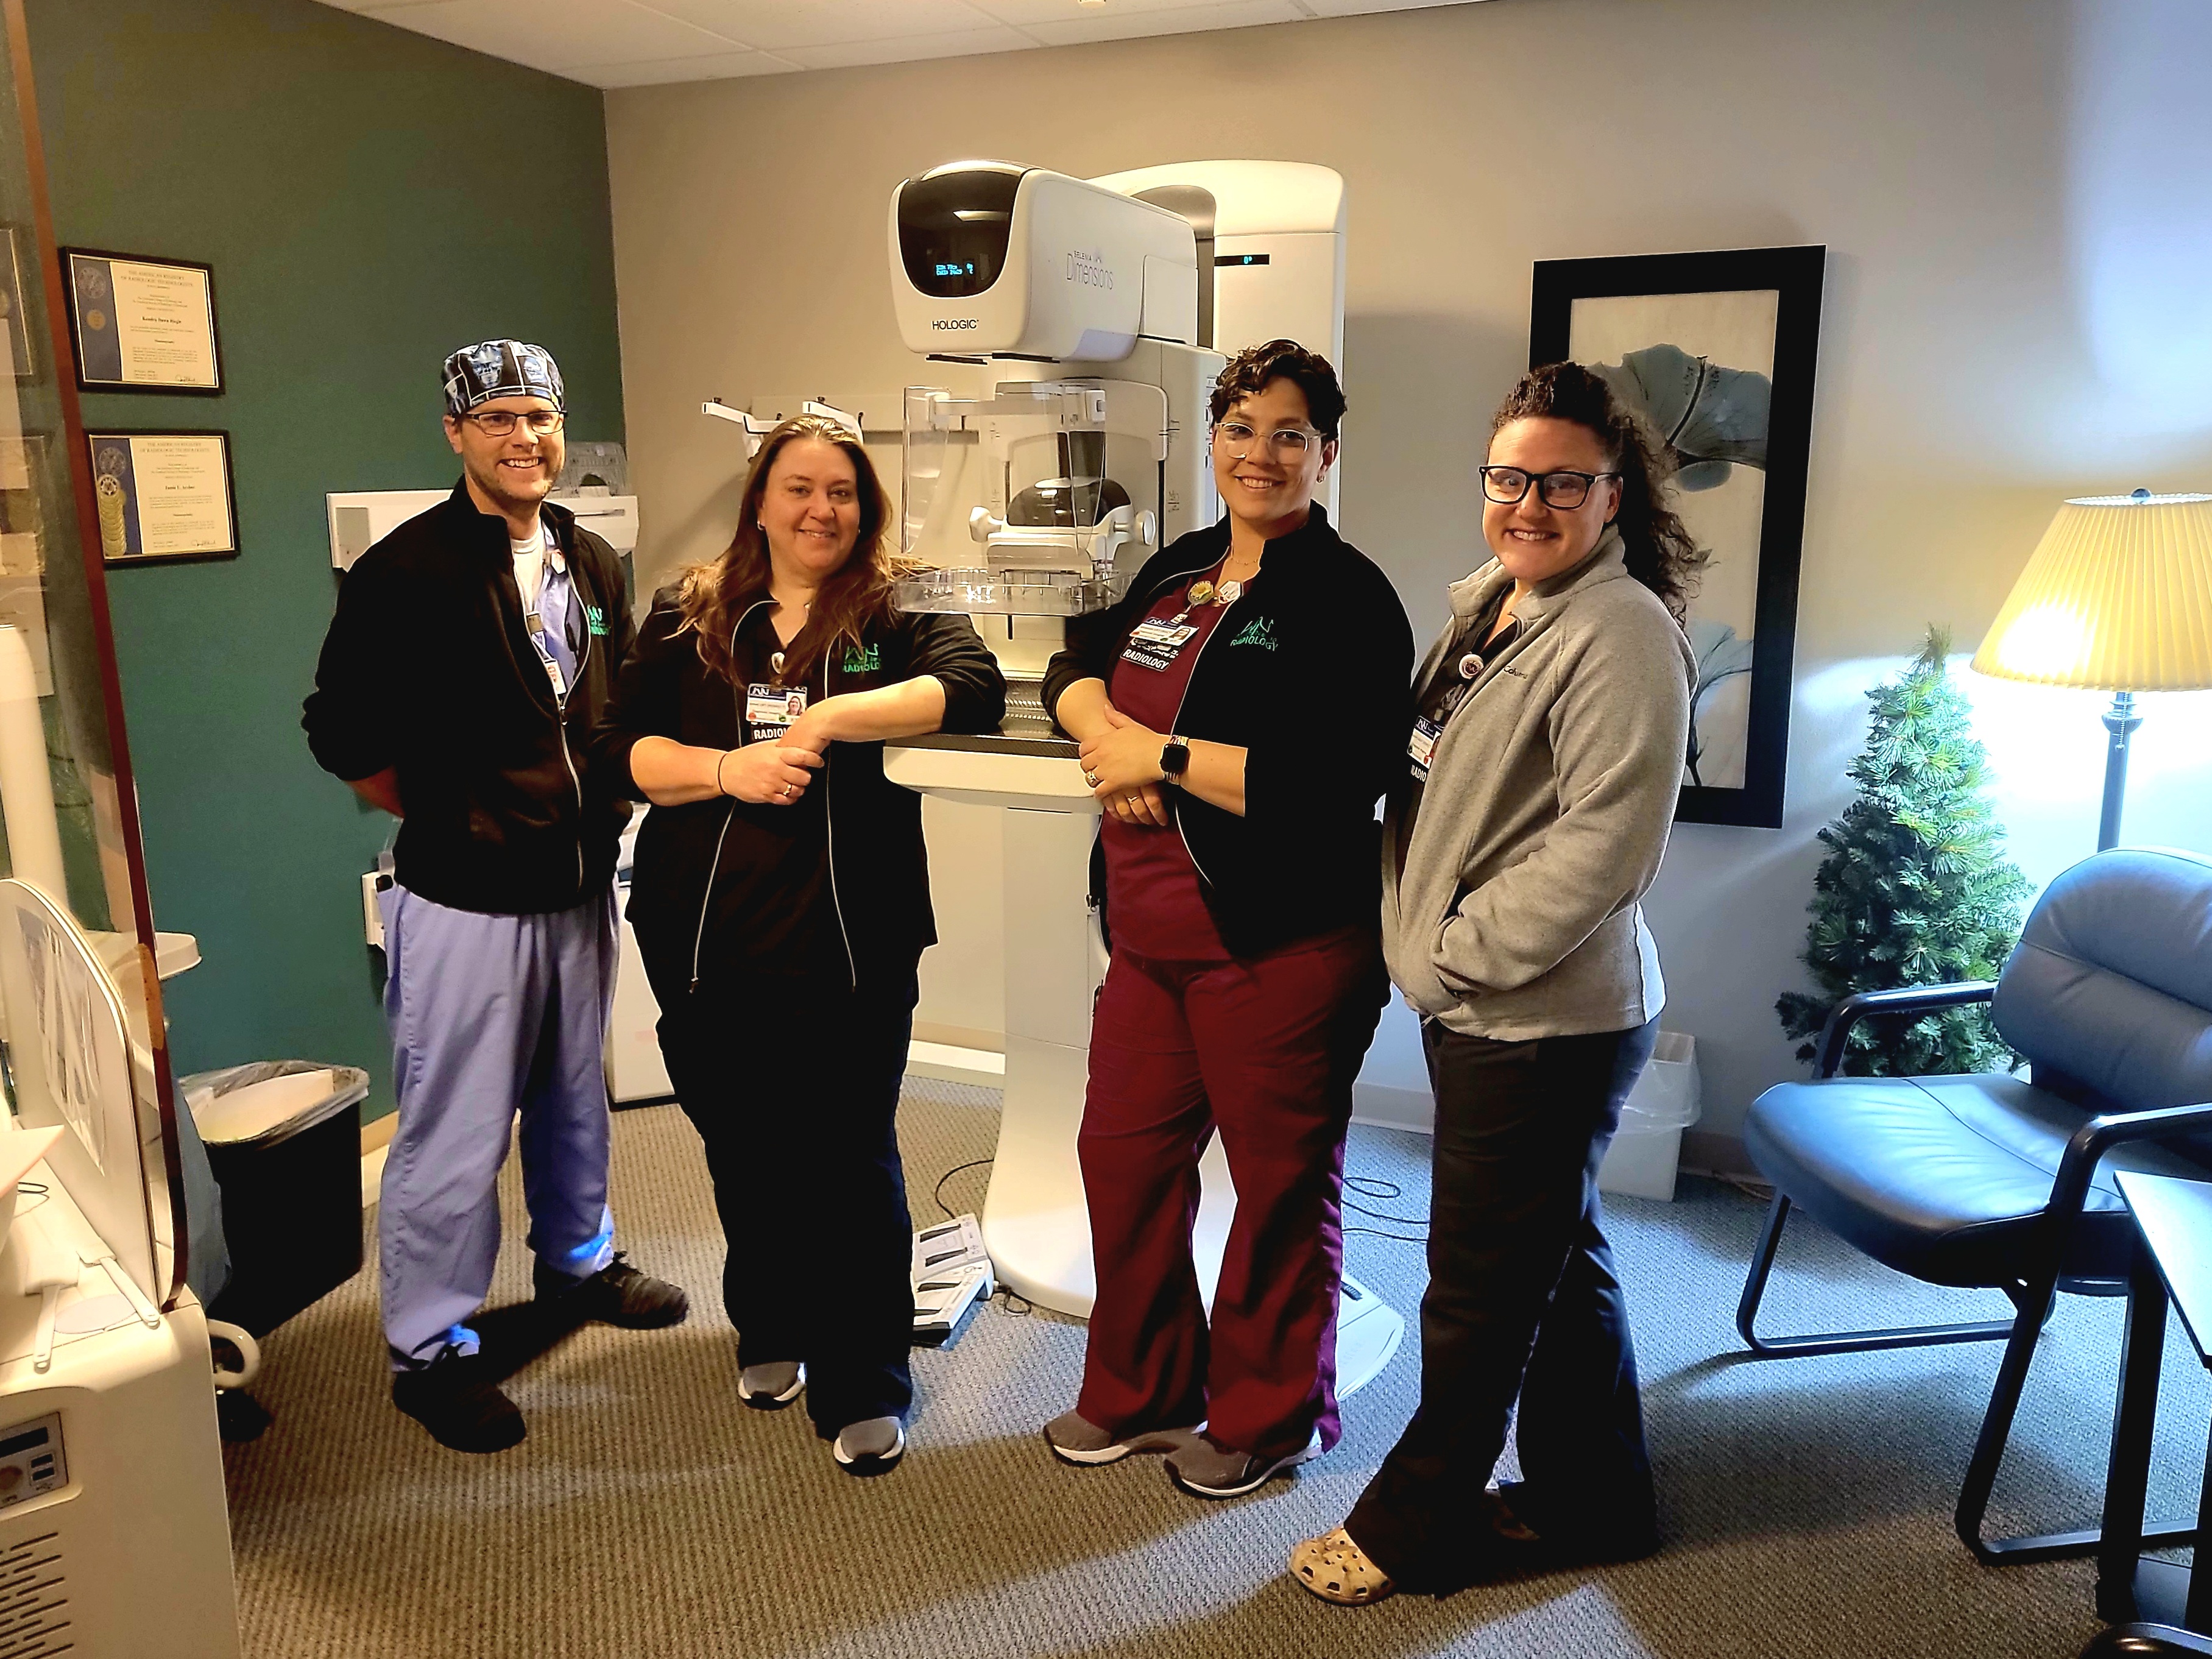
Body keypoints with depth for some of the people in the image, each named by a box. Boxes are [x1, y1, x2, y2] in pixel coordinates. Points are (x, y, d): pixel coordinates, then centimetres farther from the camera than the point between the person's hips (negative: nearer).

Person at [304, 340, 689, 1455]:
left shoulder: (593, 564, 8)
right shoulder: (405, 572, -12)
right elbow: (342, 732, -9)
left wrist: (606, 803, 11)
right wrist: (445, 819, -3)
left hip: (578, 889, 6)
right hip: (463, 900, -6)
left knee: (574, 1100, 21)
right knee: (454, 1134, 2)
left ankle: (577, 1261, 43)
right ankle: (428, 1350, 20)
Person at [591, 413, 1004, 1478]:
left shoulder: (895, 616, 0)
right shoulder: (687, 617, 8)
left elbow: (974, 686, -18)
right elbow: (618, 747, 1)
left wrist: (826, 718, -23)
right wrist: (728, 768, -15)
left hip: (848, 947, -3)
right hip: (706, 942, 3)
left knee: (850, 1165, 5)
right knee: (743, 1155, 17)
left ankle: (865, 1385, 22)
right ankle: (771, 1331, 42)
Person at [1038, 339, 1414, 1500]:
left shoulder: (1347, 598, -11)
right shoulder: (1178, 572, 12)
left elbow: (1331, 784, -22)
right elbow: (1077, 664, 17)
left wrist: (1162, 756, -17)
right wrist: (1103, 728, -6)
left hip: (1280, 948, -7)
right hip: (1151, 935, 8)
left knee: (1282, 1184, 9)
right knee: (1123, 1157, 16)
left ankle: (1268, 1417, 32)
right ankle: (1141, 1392, 38)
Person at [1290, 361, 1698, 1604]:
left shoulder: (1621, 635, -17)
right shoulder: (1484, 602, 10)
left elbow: (1601, 850, -23)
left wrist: (1453, 952, -17)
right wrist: (1415, 926, 8)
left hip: (1548, 1022, -9)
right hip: (1477, 1006, 9)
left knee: (1480, 1289, 7)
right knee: (1558, 1262, 21)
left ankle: (1414, 1523, 26)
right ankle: (1595, 1502, 39)